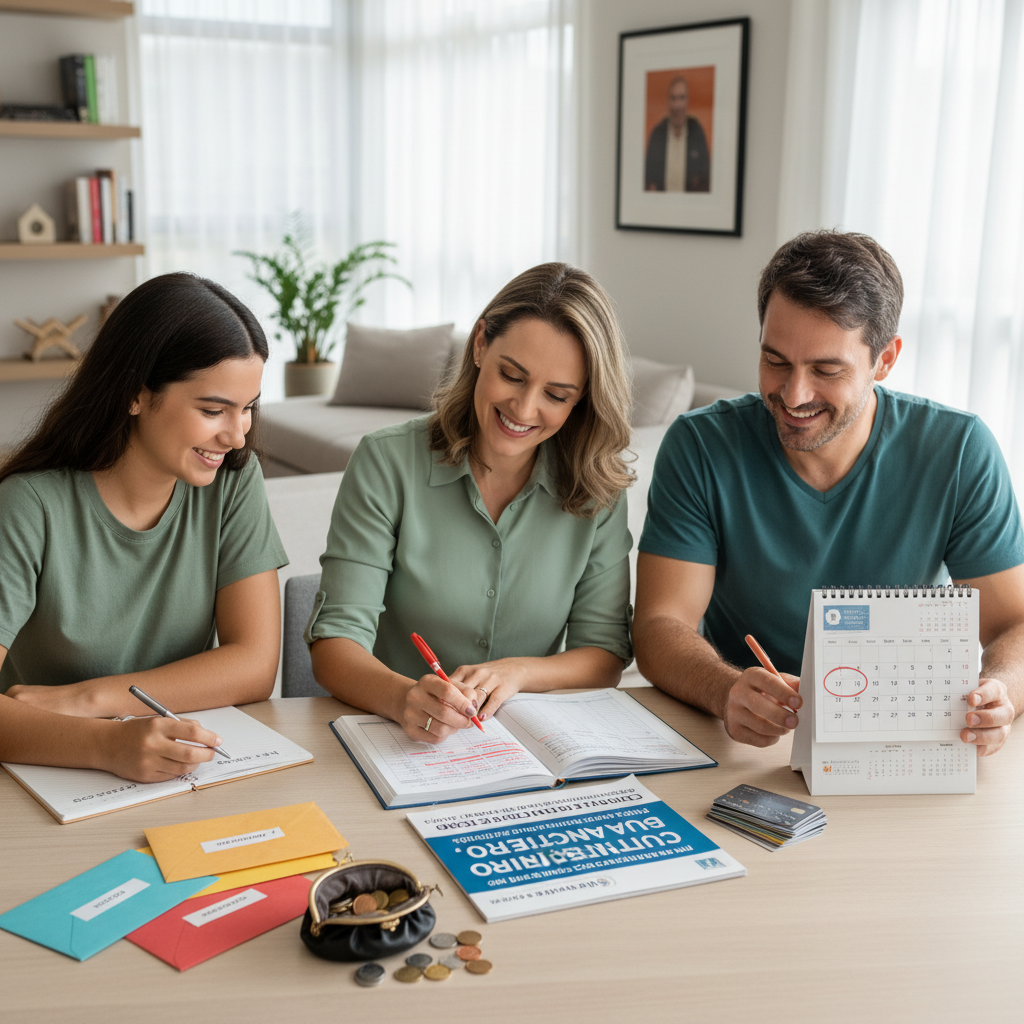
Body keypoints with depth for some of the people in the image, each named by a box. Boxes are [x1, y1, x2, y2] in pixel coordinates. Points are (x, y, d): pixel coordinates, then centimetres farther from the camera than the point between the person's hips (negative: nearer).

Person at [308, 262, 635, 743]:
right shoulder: (386, 463, -8)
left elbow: (605, 655, 1)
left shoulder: (599, 491, 0)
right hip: (393, 743, -1)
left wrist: (515, 673, -18)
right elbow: (335, 643, -13)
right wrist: (402, 697, -33)